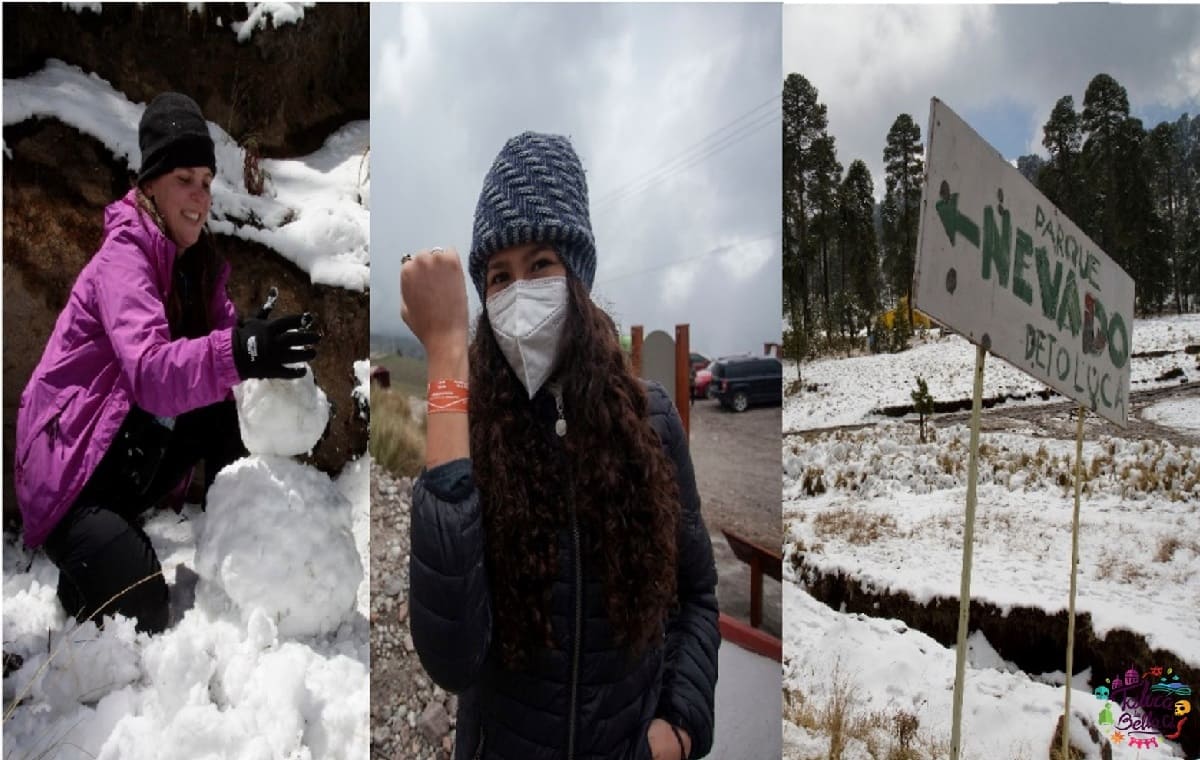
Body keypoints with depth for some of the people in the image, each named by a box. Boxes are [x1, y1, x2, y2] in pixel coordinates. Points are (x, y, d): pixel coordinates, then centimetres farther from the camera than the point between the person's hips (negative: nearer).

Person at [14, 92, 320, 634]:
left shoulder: (196, 263, 4)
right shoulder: (123, 258, -22)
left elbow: (222, 334, -7)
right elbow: (151, 374, -38)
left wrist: (266, 341, -29)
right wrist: (238, 354, -56)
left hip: (130, 460, 7)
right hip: (66, 467, -7)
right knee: (141, 618, -18)